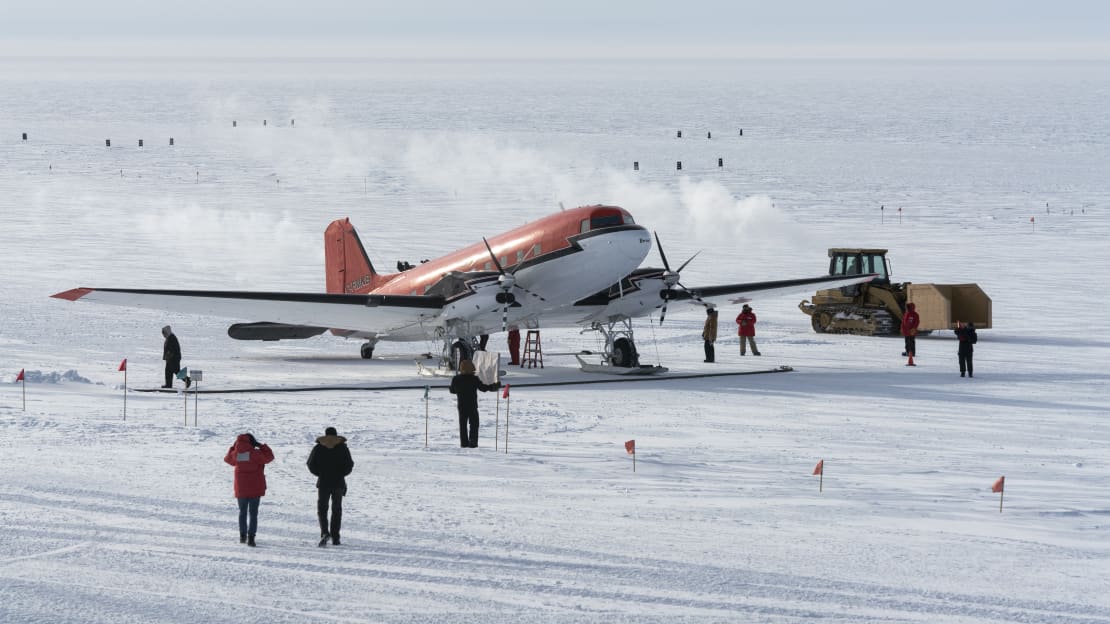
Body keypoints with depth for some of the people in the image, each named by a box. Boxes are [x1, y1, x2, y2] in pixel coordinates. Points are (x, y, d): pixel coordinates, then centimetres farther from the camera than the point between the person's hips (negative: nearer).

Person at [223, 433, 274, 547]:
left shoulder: (235, 454, -2)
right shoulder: (255, 454, -15)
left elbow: (227, 458, 19)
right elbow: (269, 457, -6)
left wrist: (234, 447, 20)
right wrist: (261, 446, 0)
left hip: (241, 489, 3)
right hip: (255, 489, -3)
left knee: (242, 512, 20)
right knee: (253, 513, 0)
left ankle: (242, 535, 26)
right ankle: (251, 537, -9)